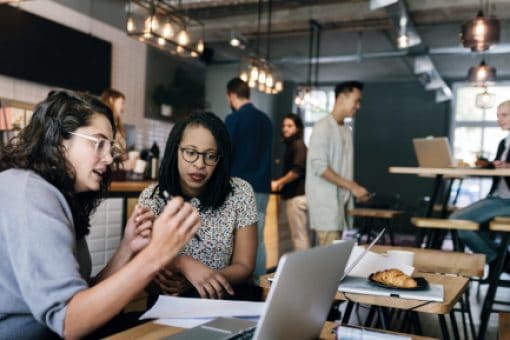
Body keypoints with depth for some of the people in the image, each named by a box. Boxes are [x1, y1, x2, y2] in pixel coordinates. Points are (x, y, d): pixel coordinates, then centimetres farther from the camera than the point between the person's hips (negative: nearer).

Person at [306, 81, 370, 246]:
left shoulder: (347, 130, 15)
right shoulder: (323, 127, -10)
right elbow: (319, 166, -18)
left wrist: (354, 189, 7)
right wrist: (352, 186, -18)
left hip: (342, 200, 8)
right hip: (326, 201, -8)